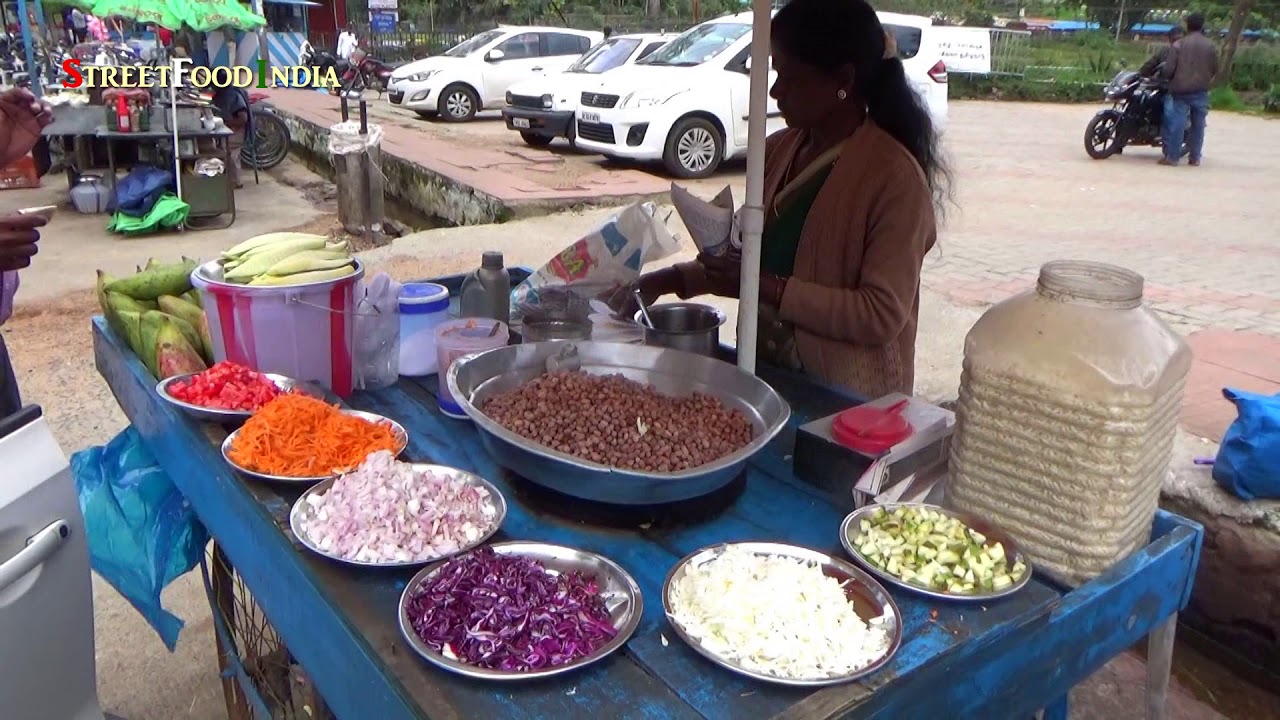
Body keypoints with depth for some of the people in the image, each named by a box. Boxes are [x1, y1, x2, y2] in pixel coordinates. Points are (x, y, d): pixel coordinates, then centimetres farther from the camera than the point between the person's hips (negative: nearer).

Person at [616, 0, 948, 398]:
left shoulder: (895, 177, -17)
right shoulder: (778, 151, 2)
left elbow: (883, 315, -20)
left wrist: (771, 288, -25)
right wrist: (673, 279, -1)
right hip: (766, 376, 6)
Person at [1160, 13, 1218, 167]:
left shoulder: (1178, 45, -7)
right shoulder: (1210, 45, 2)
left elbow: (1169, 69, -10)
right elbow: (1215, 69, 8)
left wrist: (1162, 75, 11)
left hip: (1181, 90, -2)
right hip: (1201, 91, 3)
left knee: (1176, 123, -1)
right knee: (1198, 124, 8)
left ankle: (1172, 156, -3)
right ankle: (1195, 157, 11)